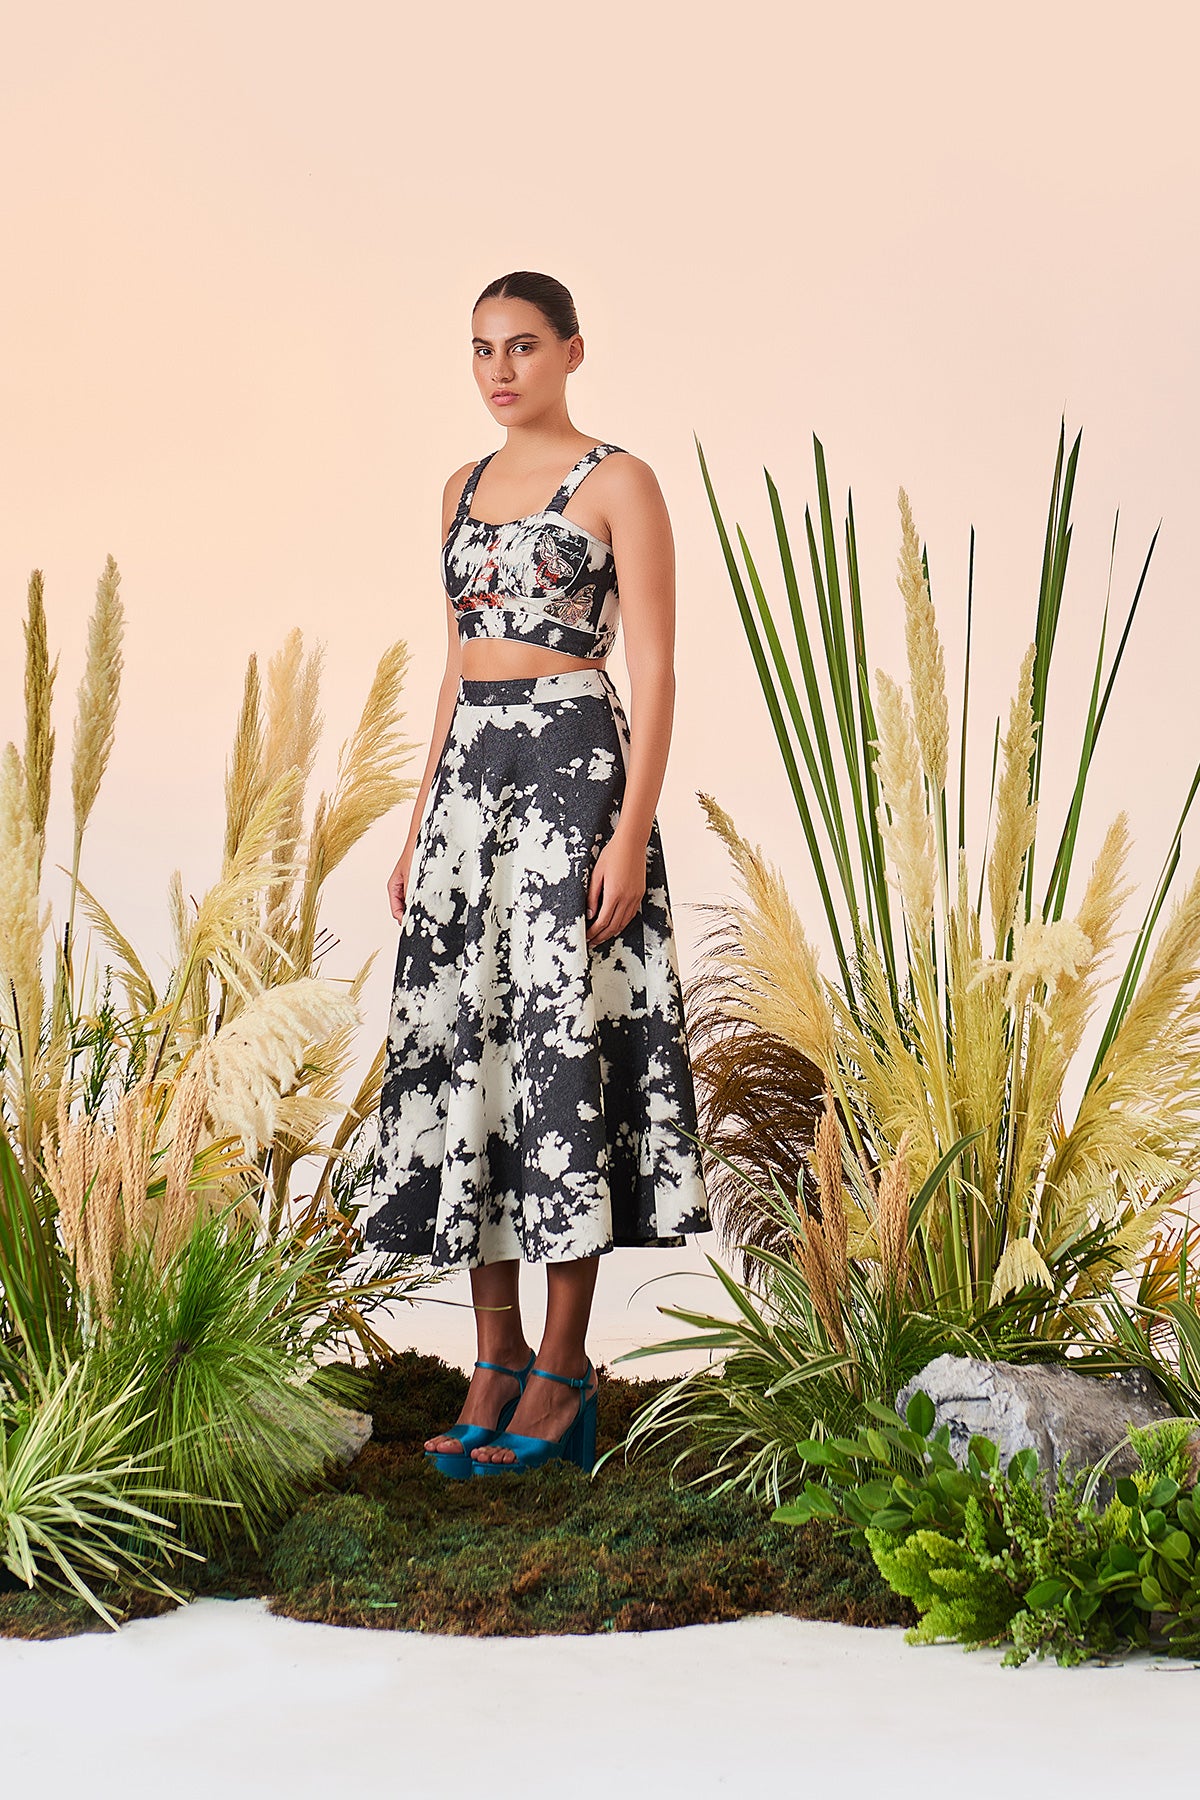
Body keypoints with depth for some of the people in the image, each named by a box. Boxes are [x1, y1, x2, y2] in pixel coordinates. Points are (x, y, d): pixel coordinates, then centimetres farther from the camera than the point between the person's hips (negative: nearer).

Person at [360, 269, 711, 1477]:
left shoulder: (619, 484, -3)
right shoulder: (463, 490, 17)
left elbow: (654, 670, -8)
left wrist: (632, 832, -16)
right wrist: (419, 824, 15)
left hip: (574, 766, -7)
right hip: (469, 773, 7)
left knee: (558, 1035, -8)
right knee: (460, 1037, 2)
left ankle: (562, 1375, -3)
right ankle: (496, 1357, 10)